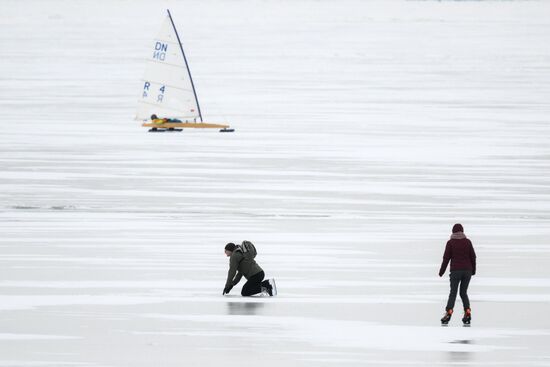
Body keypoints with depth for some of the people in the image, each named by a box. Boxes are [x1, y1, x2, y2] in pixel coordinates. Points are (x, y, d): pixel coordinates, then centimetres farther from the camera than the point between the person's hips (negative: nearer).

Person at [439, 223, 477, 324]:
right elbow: (473, 257, 7)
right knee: (463, 292, 13)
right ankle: (467, 312, -4)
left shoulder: (450, 243, -2)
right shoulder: (468, 242, 5)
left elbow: (446, 258, -3)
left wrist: (441, 271, 6)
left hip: (455, 271, -3)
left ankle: (448, 313, -21)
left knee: (453, 293, -3)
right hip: (467, 271, 3)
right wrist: (473, 270, 20)